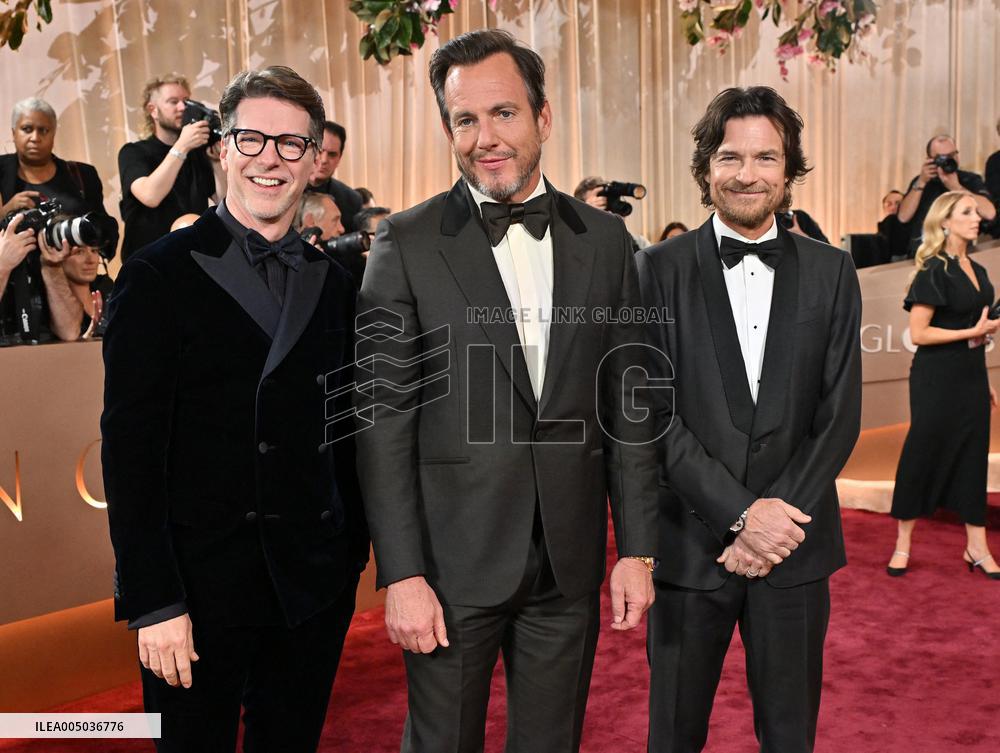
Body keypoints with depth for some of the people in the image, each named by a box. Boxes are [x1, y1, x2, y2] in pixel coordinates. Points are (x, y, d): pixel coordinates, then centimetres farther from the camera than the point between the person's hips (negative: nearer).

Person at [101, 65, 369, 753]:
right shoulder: (160, 276, -6)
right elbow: (131, 449, -10)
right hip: (199, 588, -4)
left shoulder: (333, 285, 8)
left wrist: (351, 558, 8)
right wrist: (153, 603, -14)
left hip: (314, 587, 4)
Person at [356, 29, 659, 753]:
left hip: (570, 561, 3)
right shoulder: (406, 244, -6)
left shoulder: (605, 240, 4)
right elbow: (383, 419, -7)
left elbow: (627, 402, 6)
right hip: (454, 560, -2)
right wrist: (402, 574, -11)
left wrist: (637, 547, 3)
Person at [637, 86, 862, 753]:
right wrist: (741, 512, -14)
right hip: (690, 543, -1)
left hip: (795, 547, 2)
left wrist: (781, 518, -11)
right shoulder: (661, 269, -3)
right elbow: (651, 411, -8)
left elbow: (840, 414, 0)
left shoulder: (831, 272, 4)